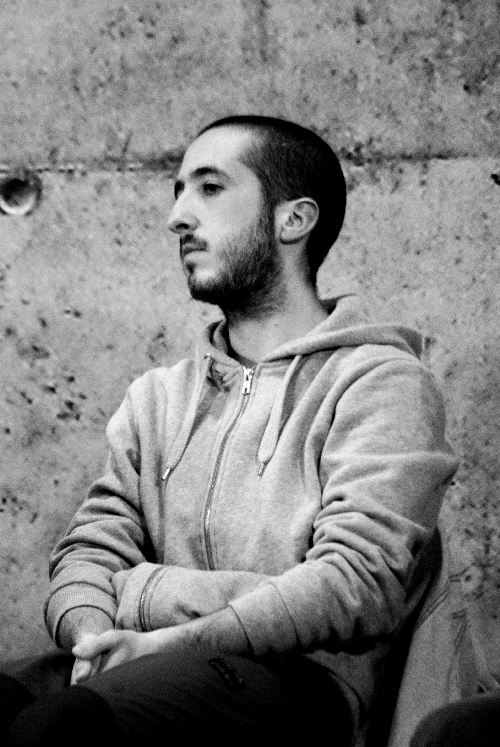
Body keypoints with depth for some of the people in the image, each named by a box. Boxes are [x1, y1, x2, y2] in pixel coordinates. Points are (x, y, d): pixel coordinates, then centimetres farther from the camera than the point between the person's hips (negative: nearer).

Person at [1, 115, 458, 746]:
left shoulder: (382, 383, 3)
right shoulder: (156, 397, 24)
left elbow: (359, 581, -11)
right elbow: (92, 548, 13)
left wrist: (174, 643, -18)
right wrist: (94, 636, -11)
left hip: (298, 672, -5)